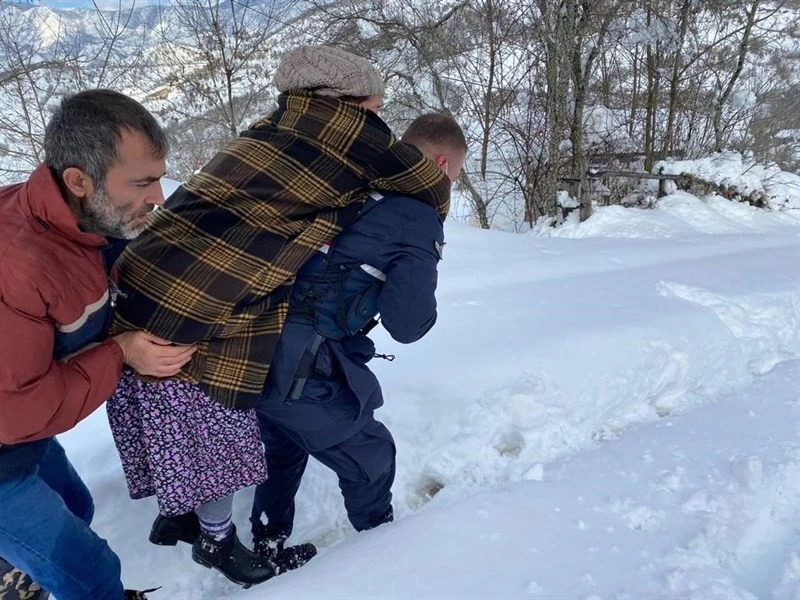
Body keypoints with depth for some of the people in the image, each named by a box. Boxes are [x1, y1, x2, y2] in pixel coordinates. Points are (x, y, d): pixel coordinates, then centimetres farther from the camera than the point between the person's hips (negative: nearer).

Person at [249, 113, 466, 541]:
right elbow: (407, 324, -11)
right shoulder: (420, 217, -9)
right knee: (370, 458, 17)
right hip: (297, 365, -7)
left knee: (281, 447, 32)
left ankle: (266, 544, 48)